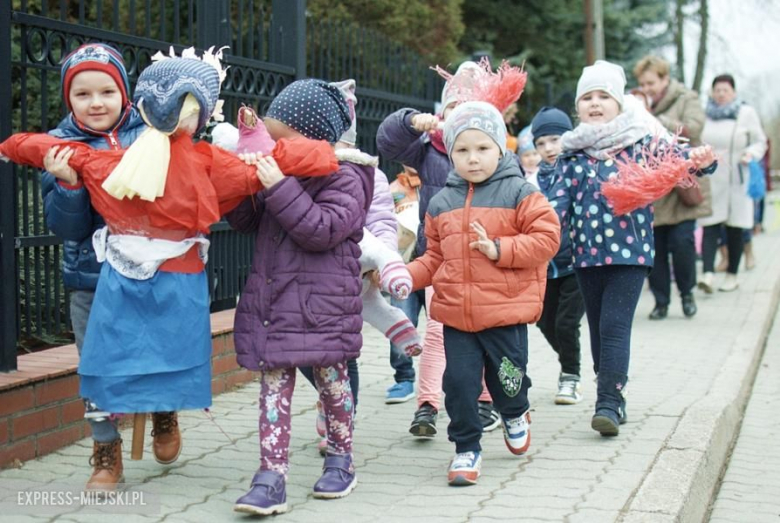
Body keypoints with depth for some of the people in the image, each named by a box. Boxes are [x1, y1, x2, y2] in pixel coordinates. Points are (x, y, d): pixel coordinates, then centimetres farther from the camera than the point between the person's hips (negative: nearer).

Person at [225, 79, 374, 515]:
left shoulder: (344, 180, -10)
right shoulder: (280, 169, 11)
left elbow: (322, 230, -25)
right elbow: (247, 222, 17)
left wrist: (280, 187, -28)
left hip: (321, 306, -6)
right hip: (273, 300, 6)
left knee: (331, 380, 11)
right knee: (274, 385, 0)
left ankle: (341, 459, 30)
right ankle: (273, 477, -1)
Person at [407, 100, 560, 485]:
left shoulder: (520, 193, -3)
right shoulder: (441, 204, 10)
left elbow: (546, 238, -9)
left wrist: (499, 249, -18)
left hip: (506, 313, -3)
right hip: (456, 315, 3)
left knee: (506, 379, 7)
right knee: (459, 382, -1)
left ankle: (515, 414, 43)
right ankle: (466, 449, 16)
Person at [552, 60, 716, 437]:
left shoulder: (640, 142, 1)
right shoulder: (572, 153, 7)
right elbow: (560, 200, 4)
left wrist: (699, 160, -29)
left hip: (631, 250, -4)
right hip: (587, 252, 4)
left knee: (615, 326, -11)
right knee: (598, 328, 11)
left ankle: (609, 403, -10)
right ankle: (611, 400, 23)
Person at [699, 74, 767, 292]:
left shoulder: (747, 113, 2)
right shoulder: (704, 114, 7)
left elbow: (760, 142, 5)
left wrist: (751, 153, -13)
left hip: (736, 180, 0)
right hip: (709, 180, 1)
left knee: (735, 228, 4)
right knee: (710, 226, -9)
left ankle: (732, 275, 14)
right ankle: (708, 273, -18)